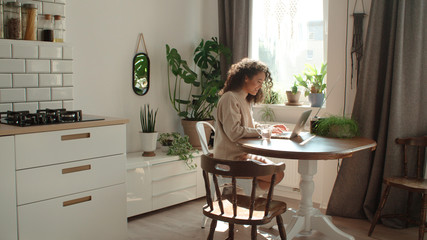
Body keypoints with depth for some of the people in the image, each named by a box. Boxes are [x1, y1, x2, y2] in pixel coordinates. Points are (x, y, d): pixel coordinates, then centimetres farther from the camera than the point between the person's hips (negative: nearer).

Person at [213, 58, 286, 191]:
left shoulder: (245, 100, 16)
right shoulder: (230, 98, -16)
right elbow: (234, 133, -24)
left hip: (243, 154, 10)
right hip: (231, 158, -10)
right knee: (277, 175, -14)